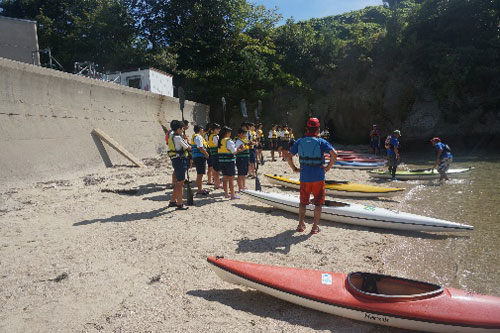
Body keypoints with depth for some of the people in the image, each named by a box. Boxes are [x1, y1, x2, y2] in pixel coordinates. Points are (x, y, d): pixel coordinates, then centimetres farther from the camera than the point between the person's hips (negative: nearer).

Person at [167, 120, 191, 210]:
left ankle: (172, 201, 26)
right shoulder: (178, 138, -15)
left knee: (178, 182, 19)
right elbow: (188, 148, -9)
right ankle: (180, 204, 1)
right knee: (180, 183, -4)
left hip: (175, 160, 10)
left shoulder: (171, 135, 11)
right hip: (180, 160, -10)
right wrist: (189, 146, 13)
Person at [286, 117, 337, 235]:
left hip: (304, 177, 2)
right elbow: (334, 154, -17)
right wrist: (328, 167, -7)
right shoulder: (321, 142, -5)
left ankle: (300, 225, 17)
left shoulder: (300, 141, 2)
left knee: (303, 202, 17)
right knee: (318, 203, 9)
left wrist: (294, 169, 6)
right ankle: (315, 227, 11)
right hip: (318, 177, -2)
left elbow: (288, 157, -2)